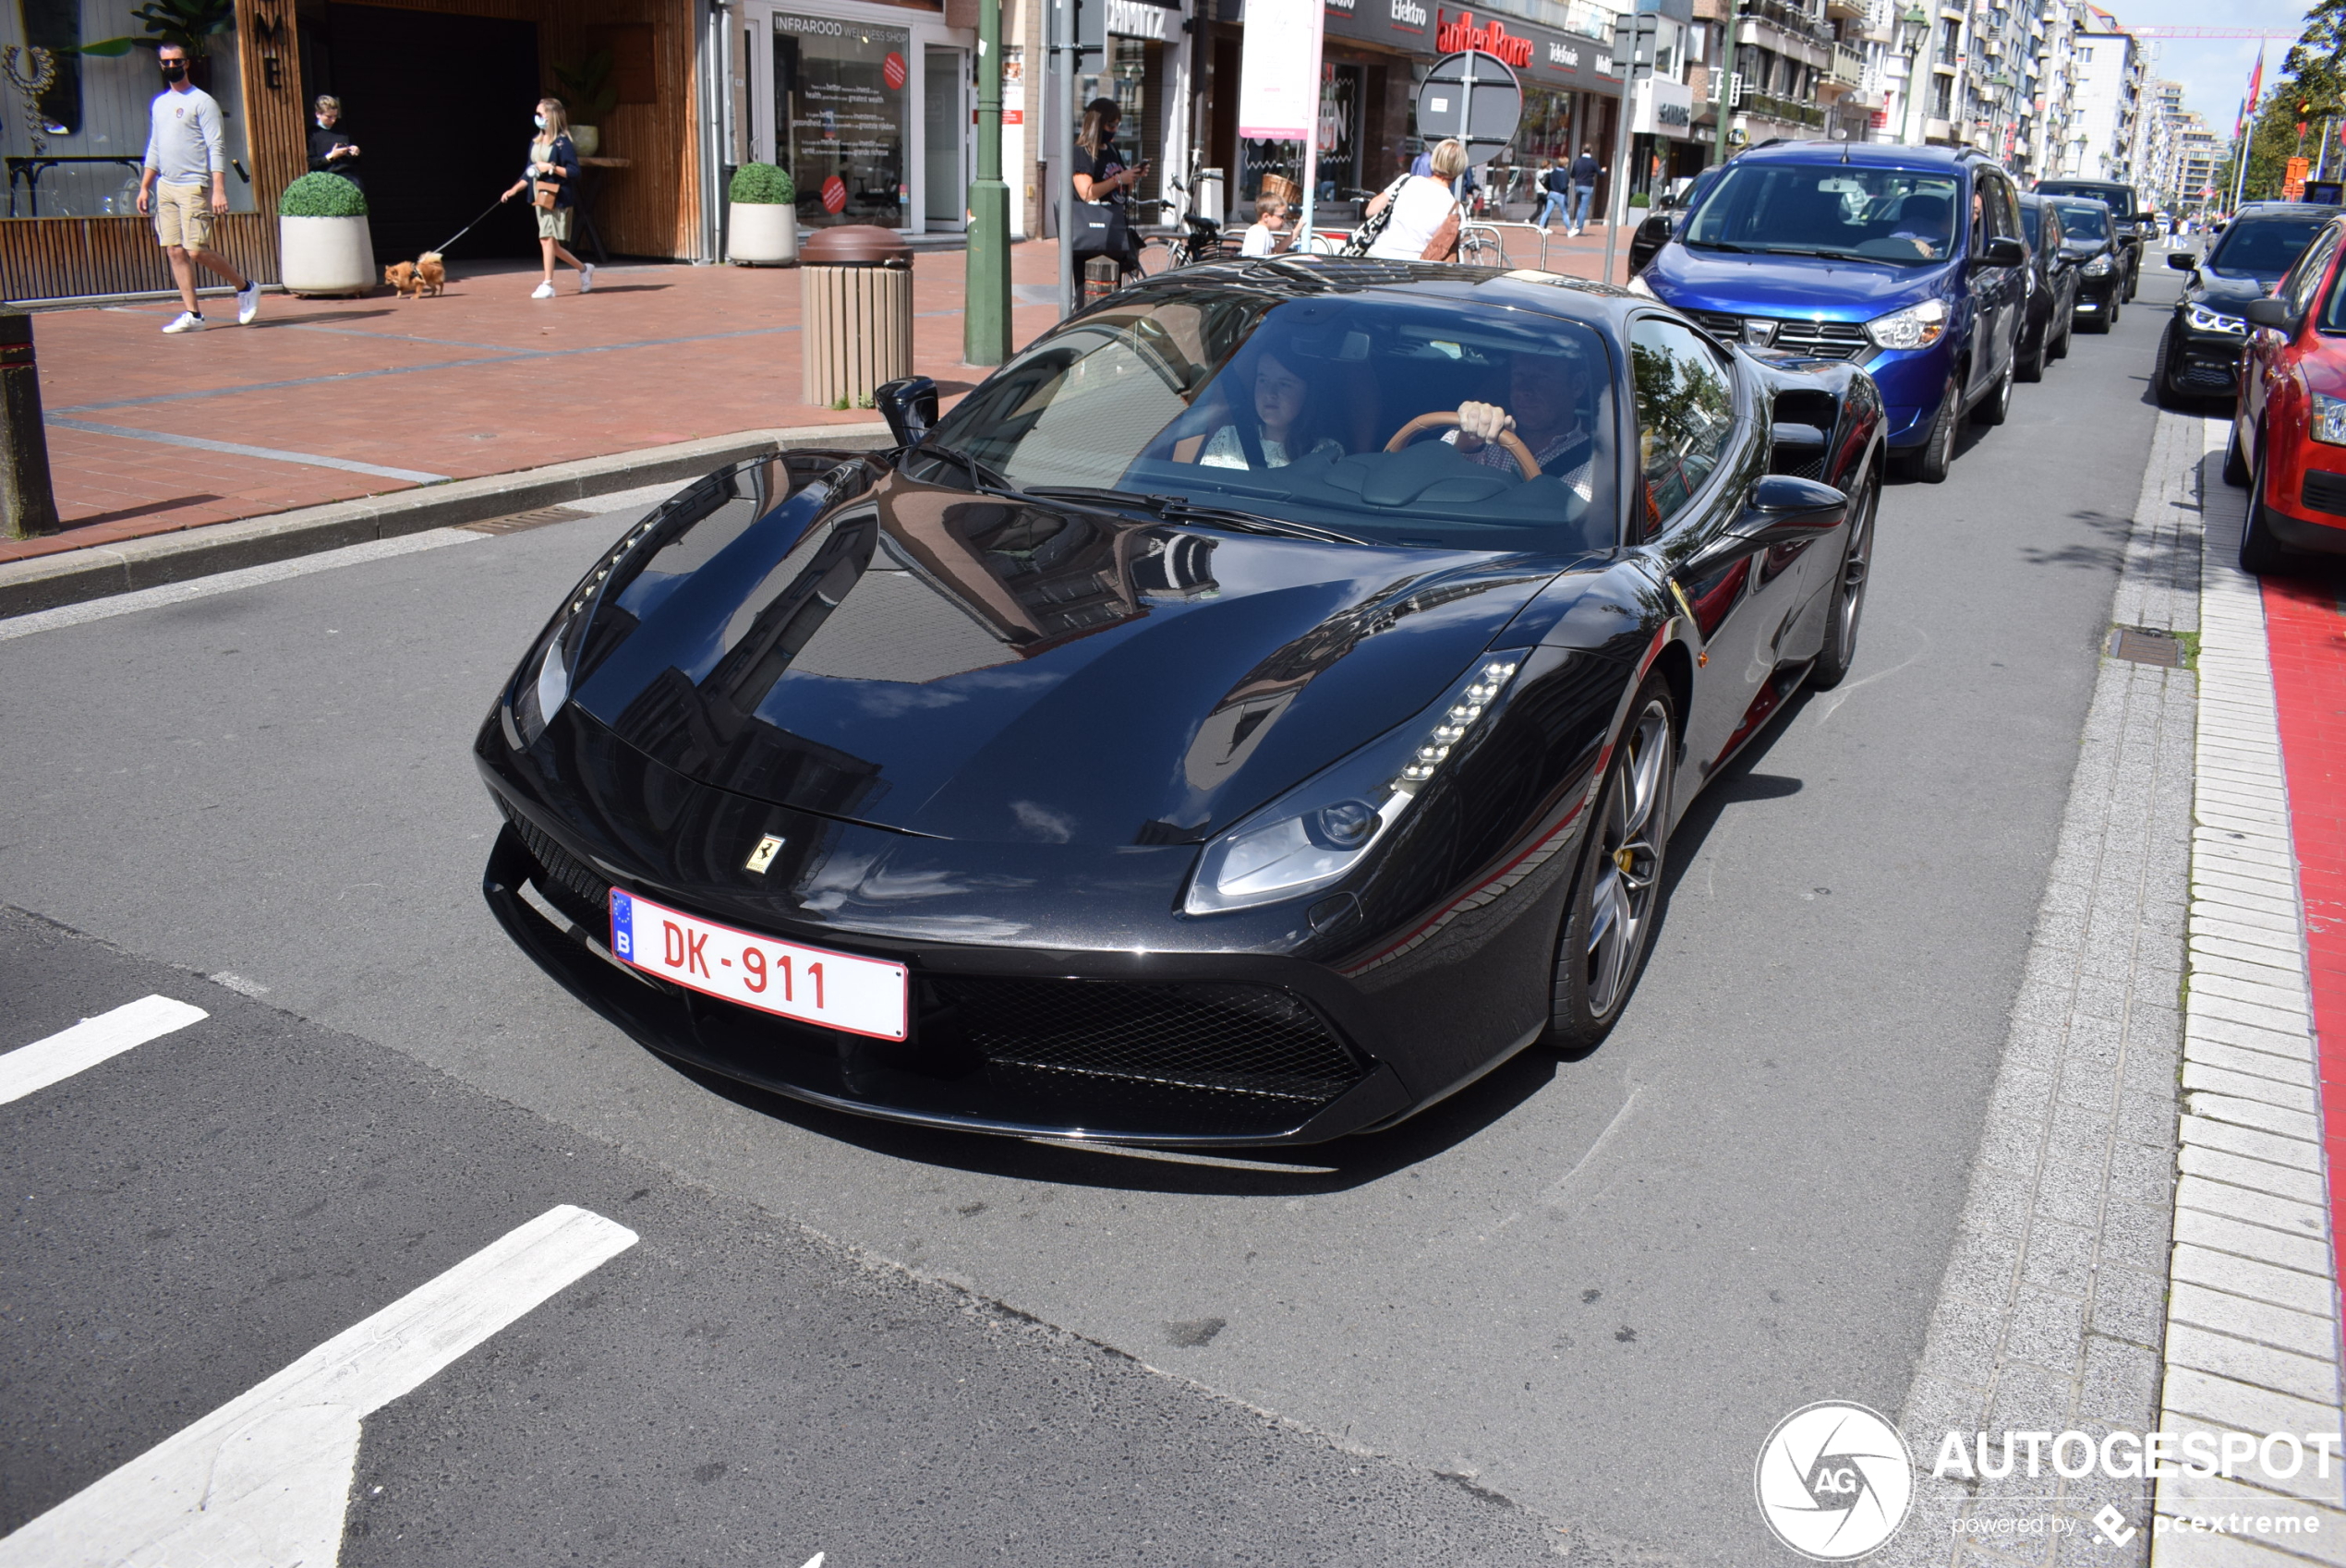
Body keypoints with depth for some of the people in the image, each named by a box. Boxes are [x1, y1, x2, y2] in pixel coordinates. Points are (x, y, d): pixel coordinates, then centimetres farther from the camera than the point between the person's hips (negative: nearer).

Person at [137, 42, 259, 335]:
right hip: (165, 187, 7)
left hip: (193, 186, -7)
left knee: (196, 251, -12)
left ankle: (246, 287, 9)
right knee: (175, 251, 1)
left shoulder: (202, 101, -4)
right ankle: (192, 314, 4)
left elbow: (217, 148, -10)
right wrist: (144, 187, 15)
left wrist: (219, 189, -19)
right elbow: (154, 149, 22)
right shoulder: (159, 104, 18)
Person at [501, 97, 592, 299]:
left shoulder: (562, 142, -9)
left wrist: (551, 167, -21)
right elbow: (529, 173, 18)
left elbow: (574, 172, -13)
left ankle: (548, 285, -10)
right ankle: (584, 269, 26)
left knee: (547, 239, -13)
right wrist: (513, 190, 9)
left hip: (557, 198, -8)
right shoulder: (536, 142, 13)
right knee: (549, 242, 9)